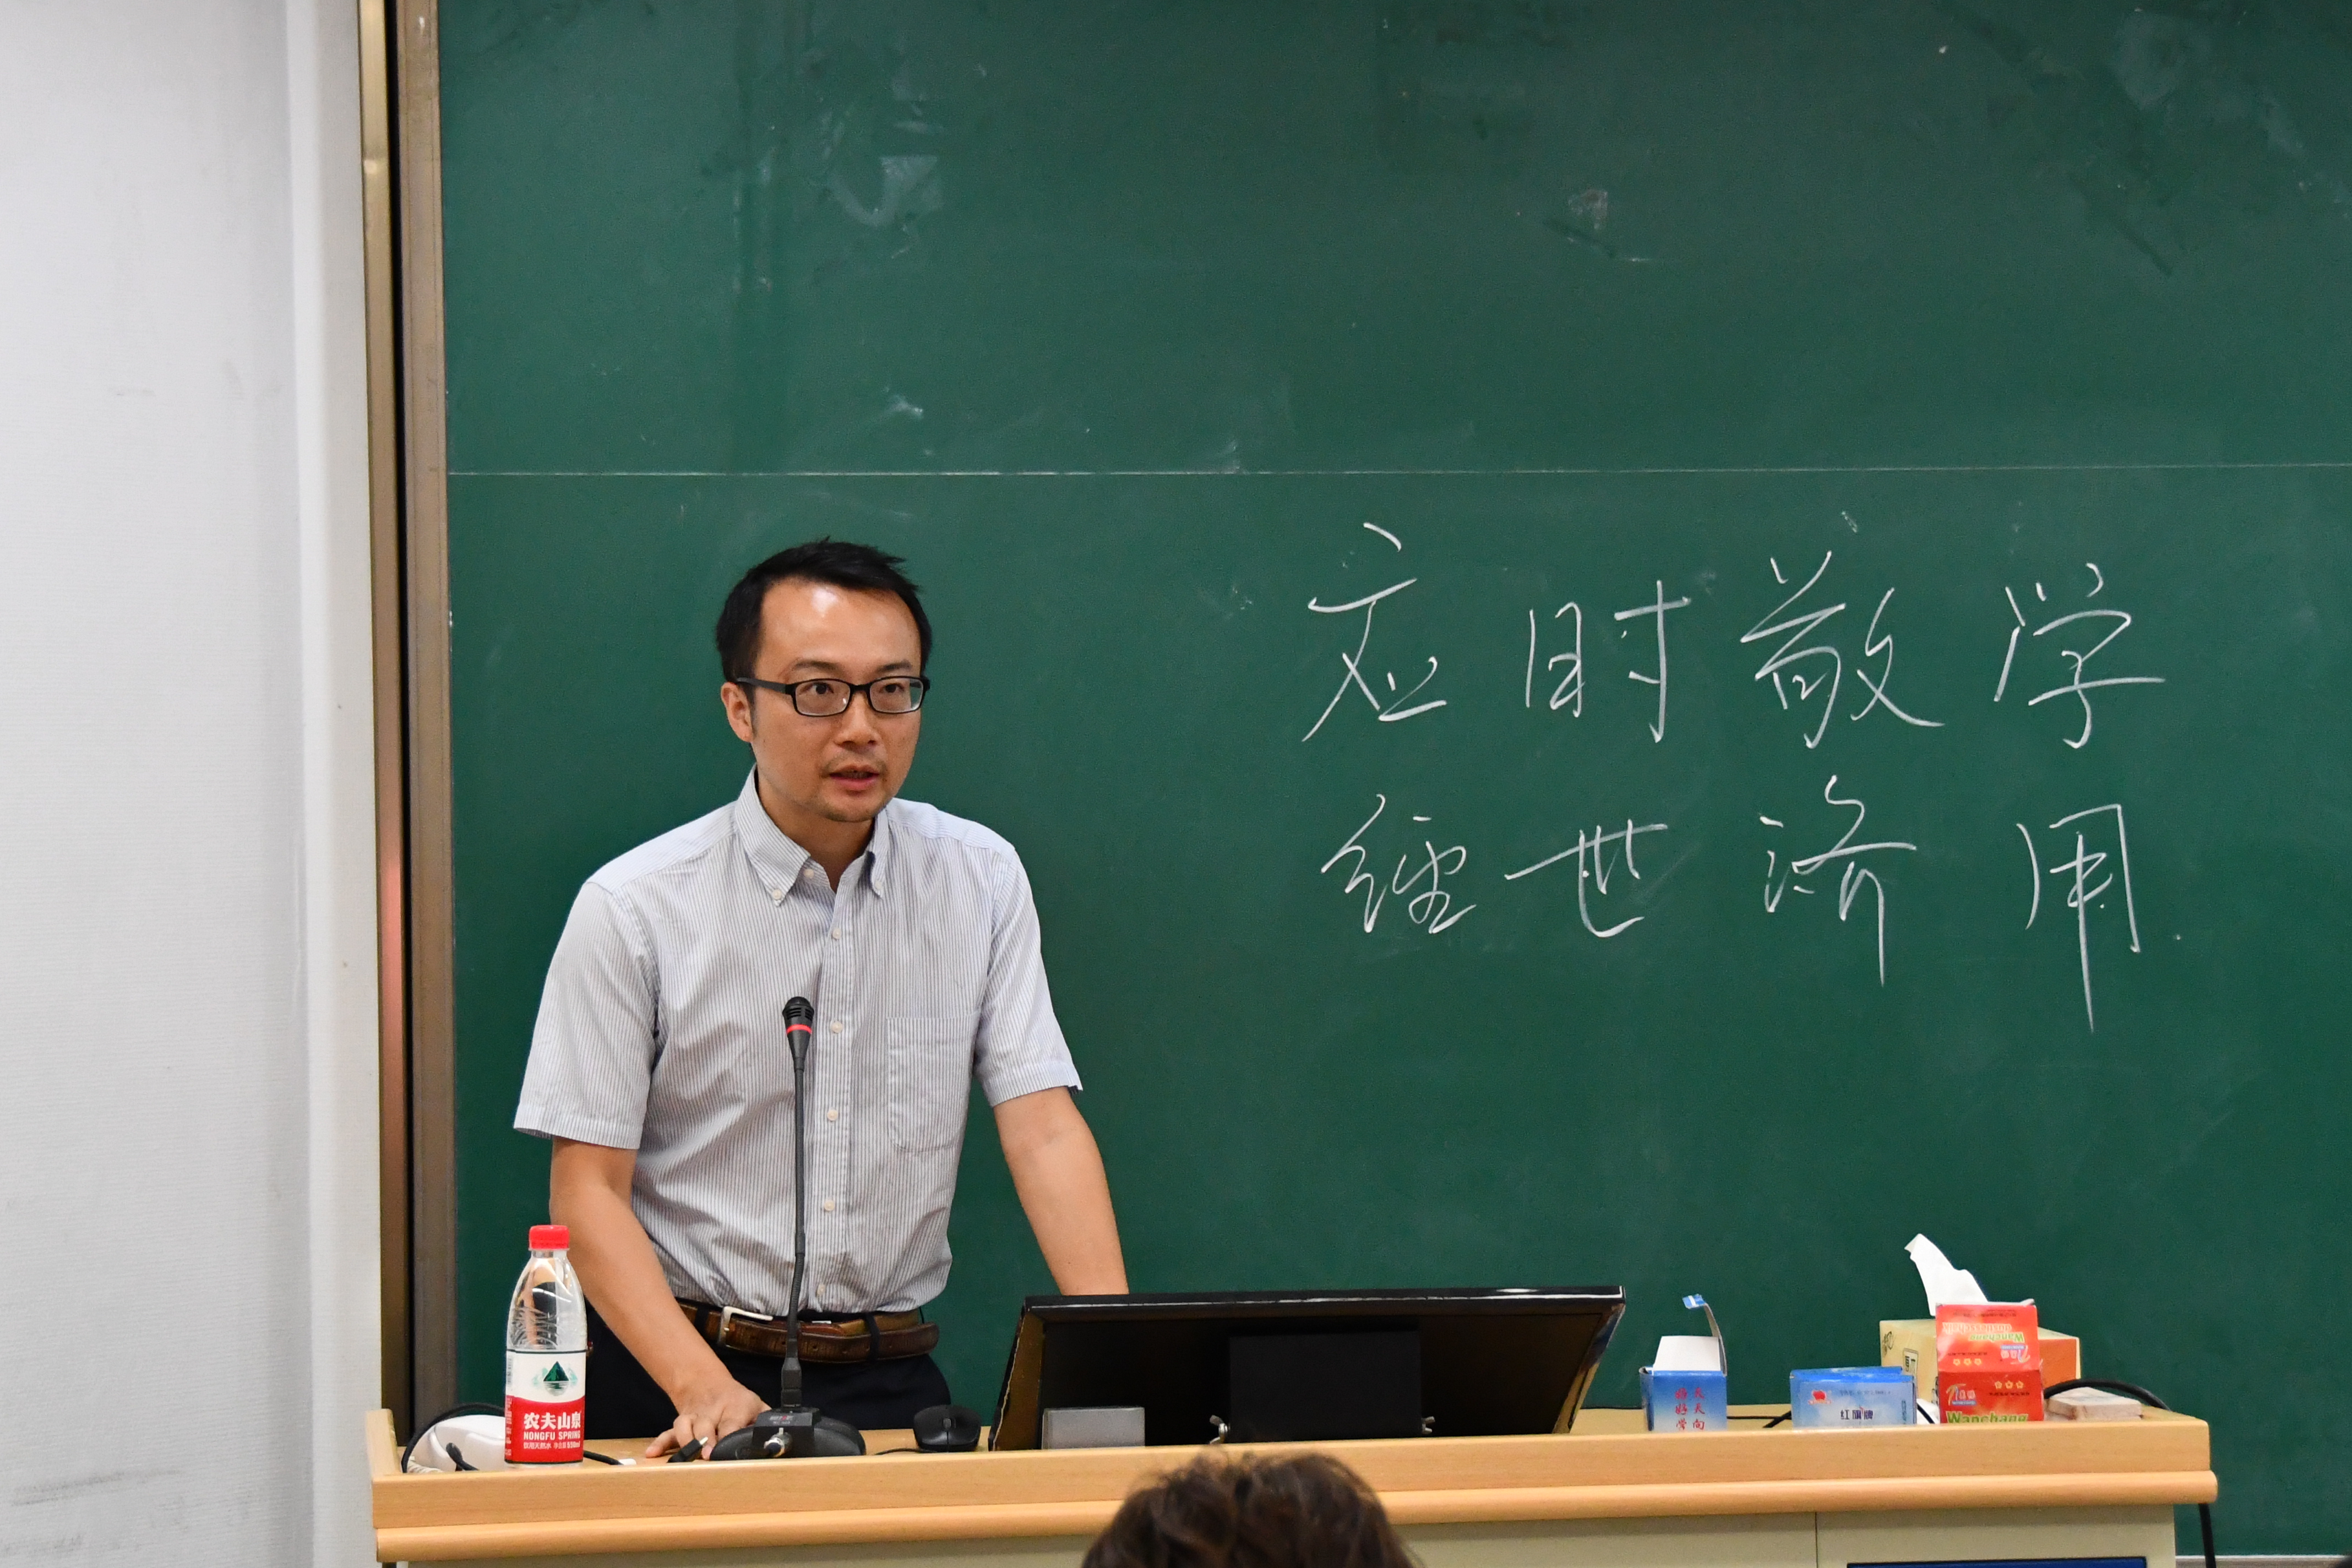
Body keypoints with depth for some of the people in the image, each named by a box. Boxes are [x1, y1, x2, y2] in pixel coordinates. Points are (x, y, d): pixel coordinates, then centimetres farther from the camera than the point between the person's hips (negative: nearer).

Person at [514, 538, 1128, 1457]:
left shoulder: (981, 880, 8)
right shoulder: (633, 908, -2)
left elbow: (1043, 1128, 3)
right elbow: (587, 1189, -4)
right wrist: (709, 1393, -18)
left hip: (892, 1381, 2)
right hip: (676, 1377, -2)